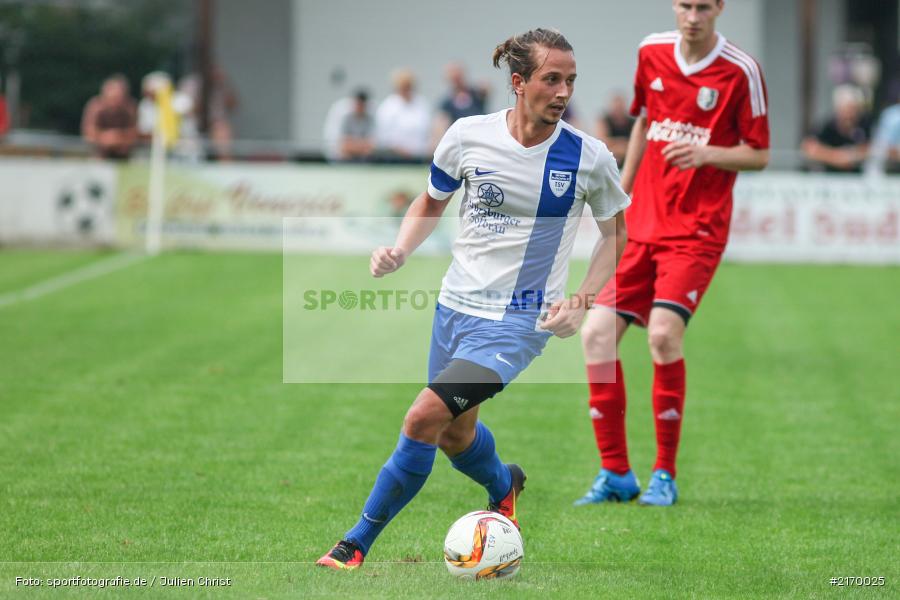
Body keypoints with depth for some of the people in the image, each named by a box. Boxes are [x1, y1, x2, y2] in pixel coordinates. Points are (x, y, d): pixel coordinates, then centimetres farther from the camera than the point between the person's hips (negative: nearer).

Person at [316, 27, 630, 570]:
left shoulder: (589, 158, -12)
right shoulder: (469, 136, -7)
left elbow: (616, 233, 5)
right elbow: (431, 204, 11)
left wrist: (581, 302, -8)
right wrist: (399, 252, -7)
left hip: (518, 321, -4)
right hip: (456, 306, 4)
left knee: (425, 418, -18)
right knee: (453, 435, 19)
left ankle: (358, 544, -4)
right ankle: (505, 485, 55)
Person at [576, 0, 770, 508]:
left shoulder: (741, 71, -7)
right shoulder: (652, 53, 7)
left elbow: (759, 155, -3)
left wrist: (706, 153, -20)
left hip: (698, 228, -5)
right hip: (643, 224, 5)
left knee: (664, 332, -22)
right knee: (597, 333, -7)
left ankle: (665, 475, -8)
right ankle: (616, 474, 4)